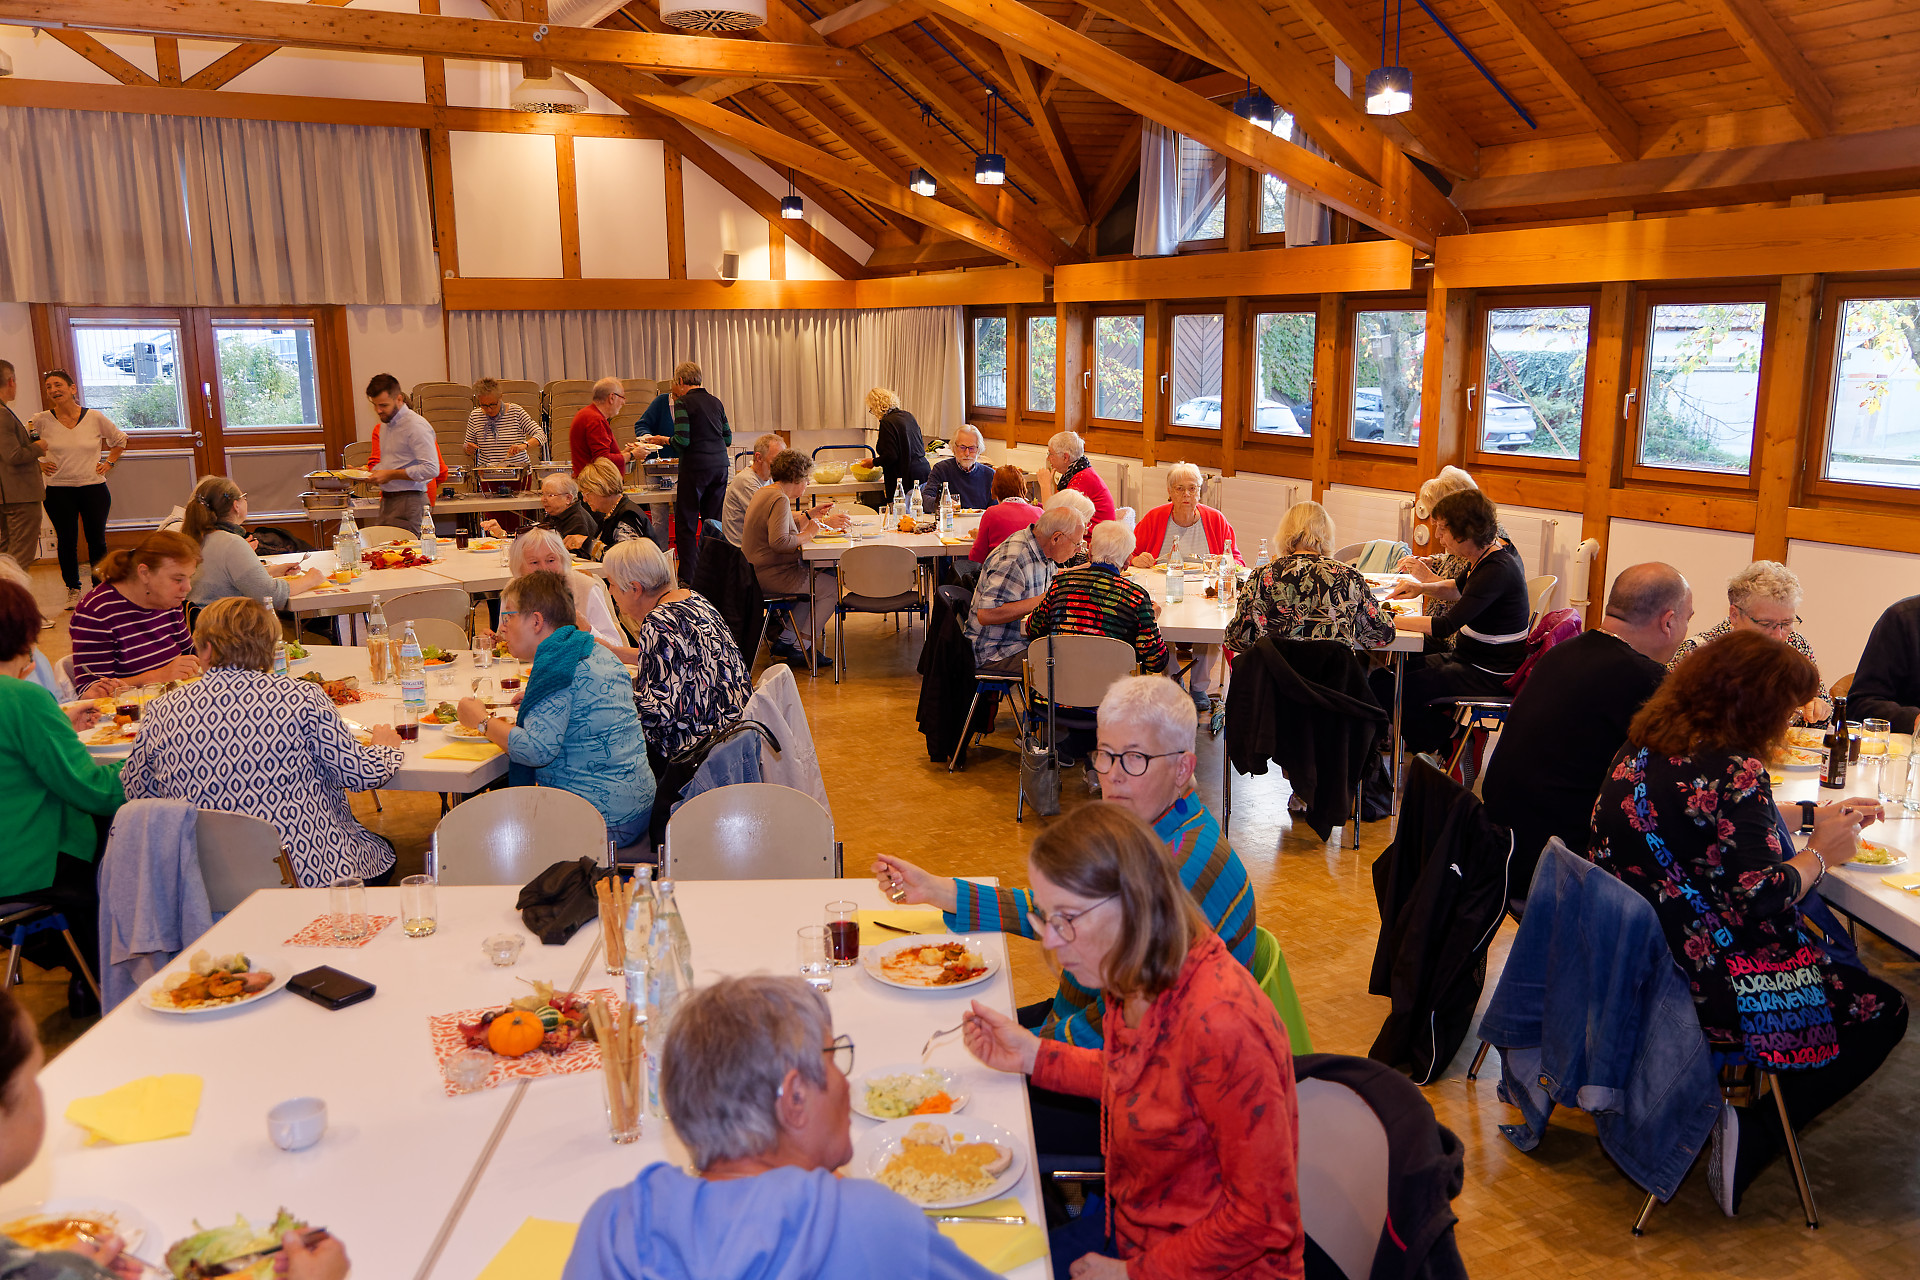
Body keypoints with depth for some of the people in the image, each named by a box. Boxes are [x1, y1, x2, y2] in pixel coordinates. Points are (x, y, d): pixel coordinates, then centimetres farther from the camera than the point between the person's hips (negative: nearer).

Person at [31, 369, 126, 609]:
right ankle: (73, 590, 16)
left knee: (97, 540, 4)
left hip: (94, 488, 0)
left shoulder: (95, 418, -2)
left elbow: (120, 439, 16)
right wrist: (39, 464, 2)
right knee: (67, 541, 4)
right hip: (58, 489, 0)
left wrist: (109, 462, 7)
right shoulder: (41, 421, -3)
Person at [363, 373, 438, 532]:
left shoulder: (416, 426, -12)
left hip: (408, 501, -8)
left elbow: (431, 469, -20)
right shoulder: (385, 425, 19)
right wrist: (370, 472, 9)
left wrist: (390, 475, -16)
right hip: (387, 500, 8)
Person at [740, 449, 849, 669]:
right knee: (832, 587, -7)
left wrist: (811, 516, 17)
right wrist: (806, 534, -17)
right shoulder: (779, 500, -19)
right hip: (772, 575, -11)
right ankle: (800, 649, 2)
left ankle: (785, 640, 16)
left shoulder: (765, 493, 14)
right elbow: (779, 541, -30)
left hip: (758, 572, 11)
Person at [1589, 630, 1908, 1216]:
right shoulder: (1732, 772, -23)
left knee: (1830, 950, 25)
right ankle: (1751, 1136, 1)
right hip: (1693, 985, -9)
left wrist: (1813, 823, 16)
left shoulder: (1646, 747, 3)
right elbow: (1760, 896, -21)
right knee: (1881, 1012, 8)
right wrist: (1821, 853, -4)